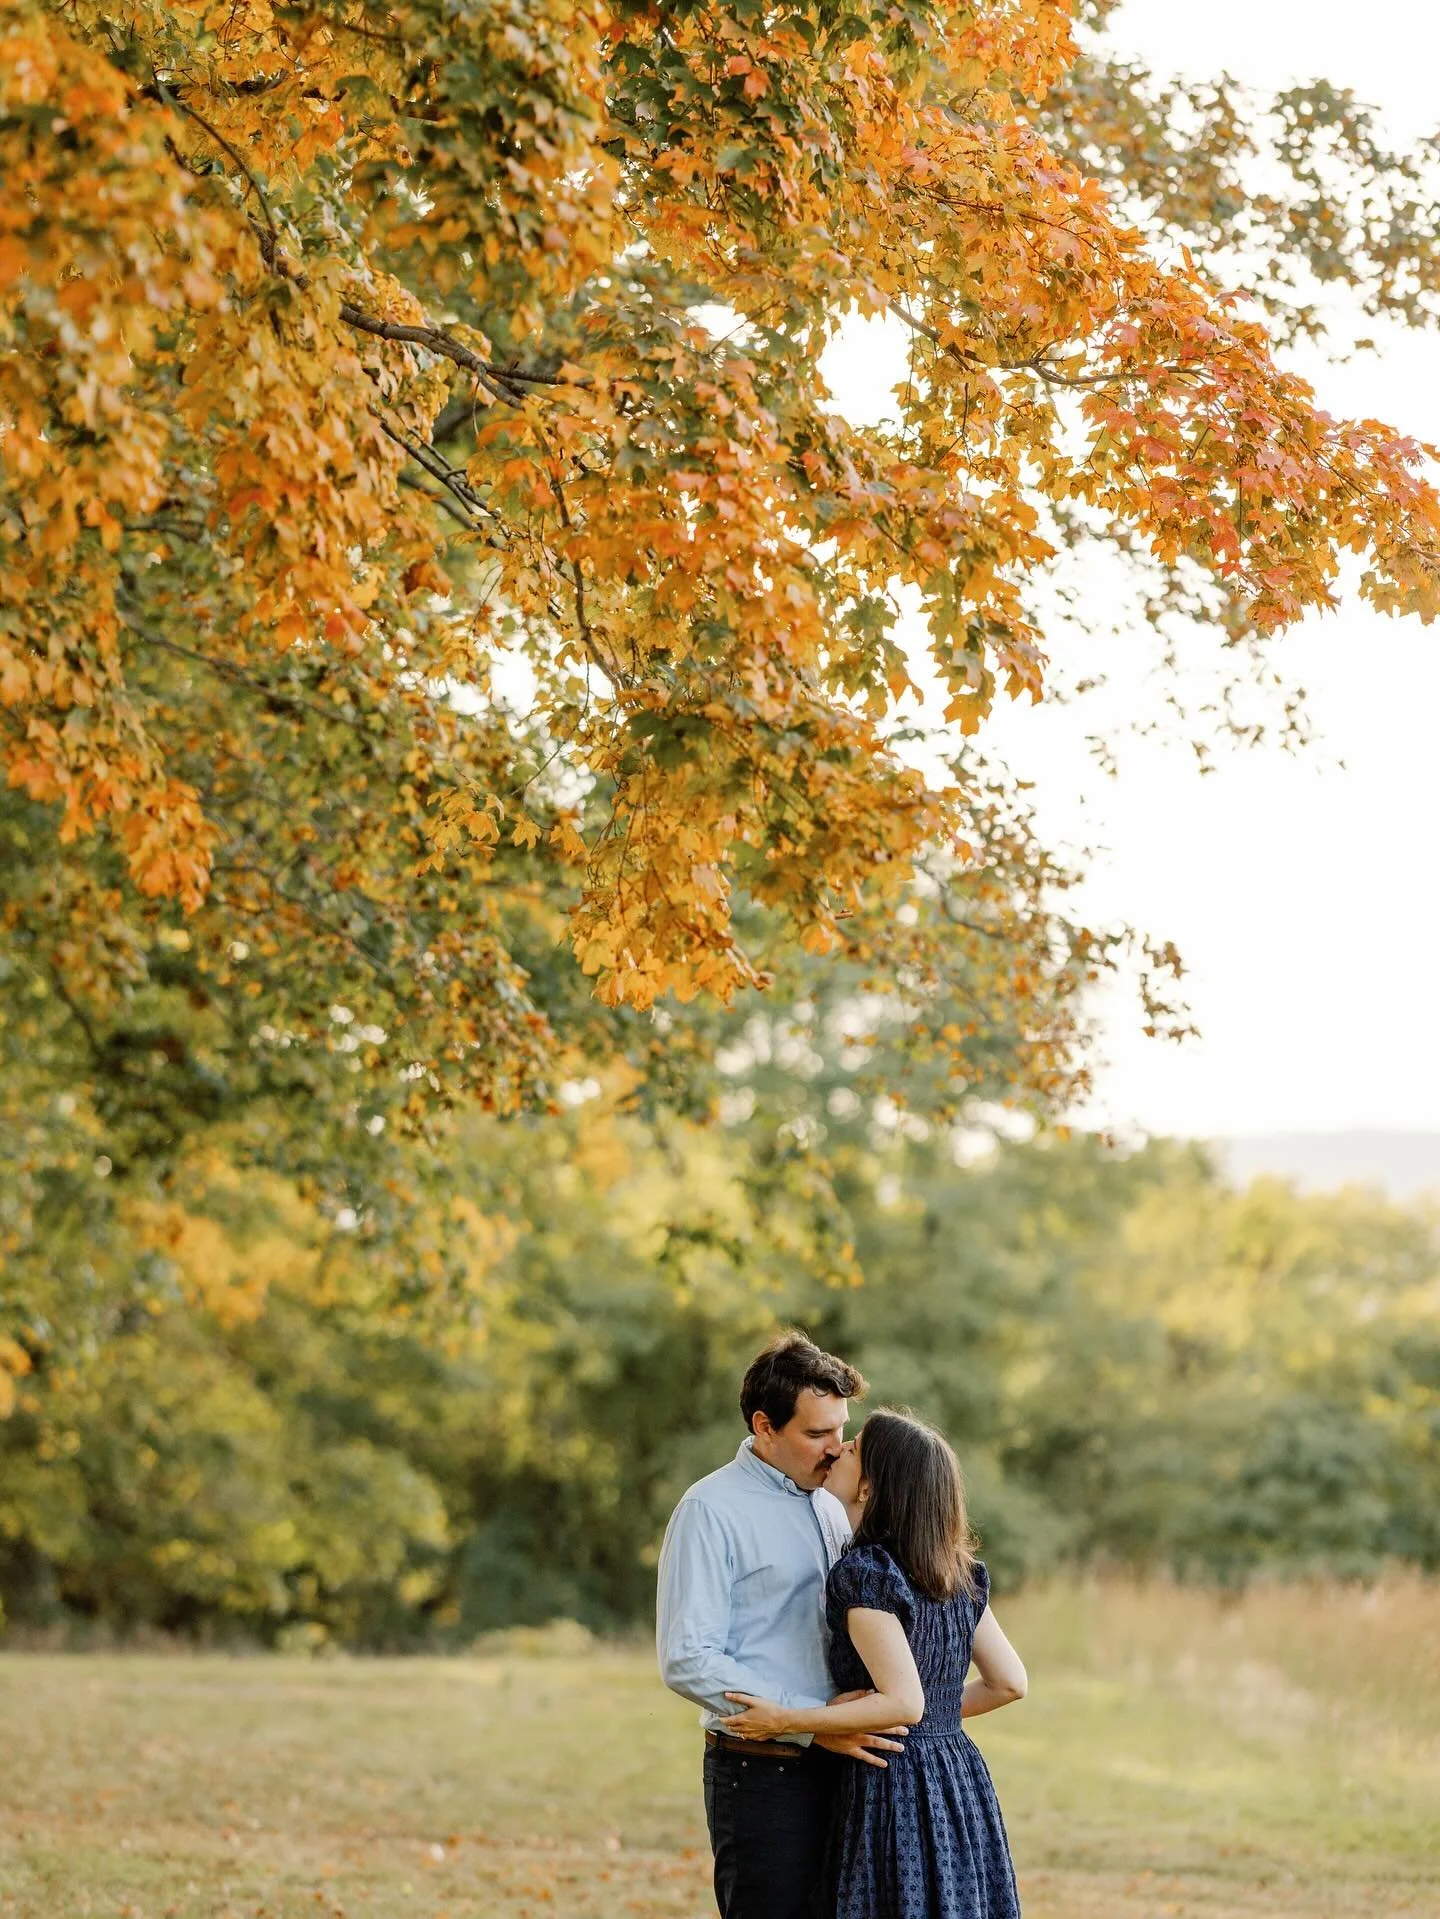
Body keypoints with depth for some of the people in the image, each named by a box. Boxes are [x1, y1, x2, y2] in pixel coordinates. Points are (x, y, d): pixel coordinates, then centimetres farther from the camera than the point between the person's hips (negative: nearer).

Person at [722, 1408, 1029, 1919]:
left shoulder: (866, 1574, -14)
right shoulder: (956, 1573, 9)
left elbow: (903, 1703, -21)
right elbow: (1009, 1682, 11)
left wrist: (787, 1719, -16)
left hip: (893, 1789, -8)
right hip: (962, 1784, 8)